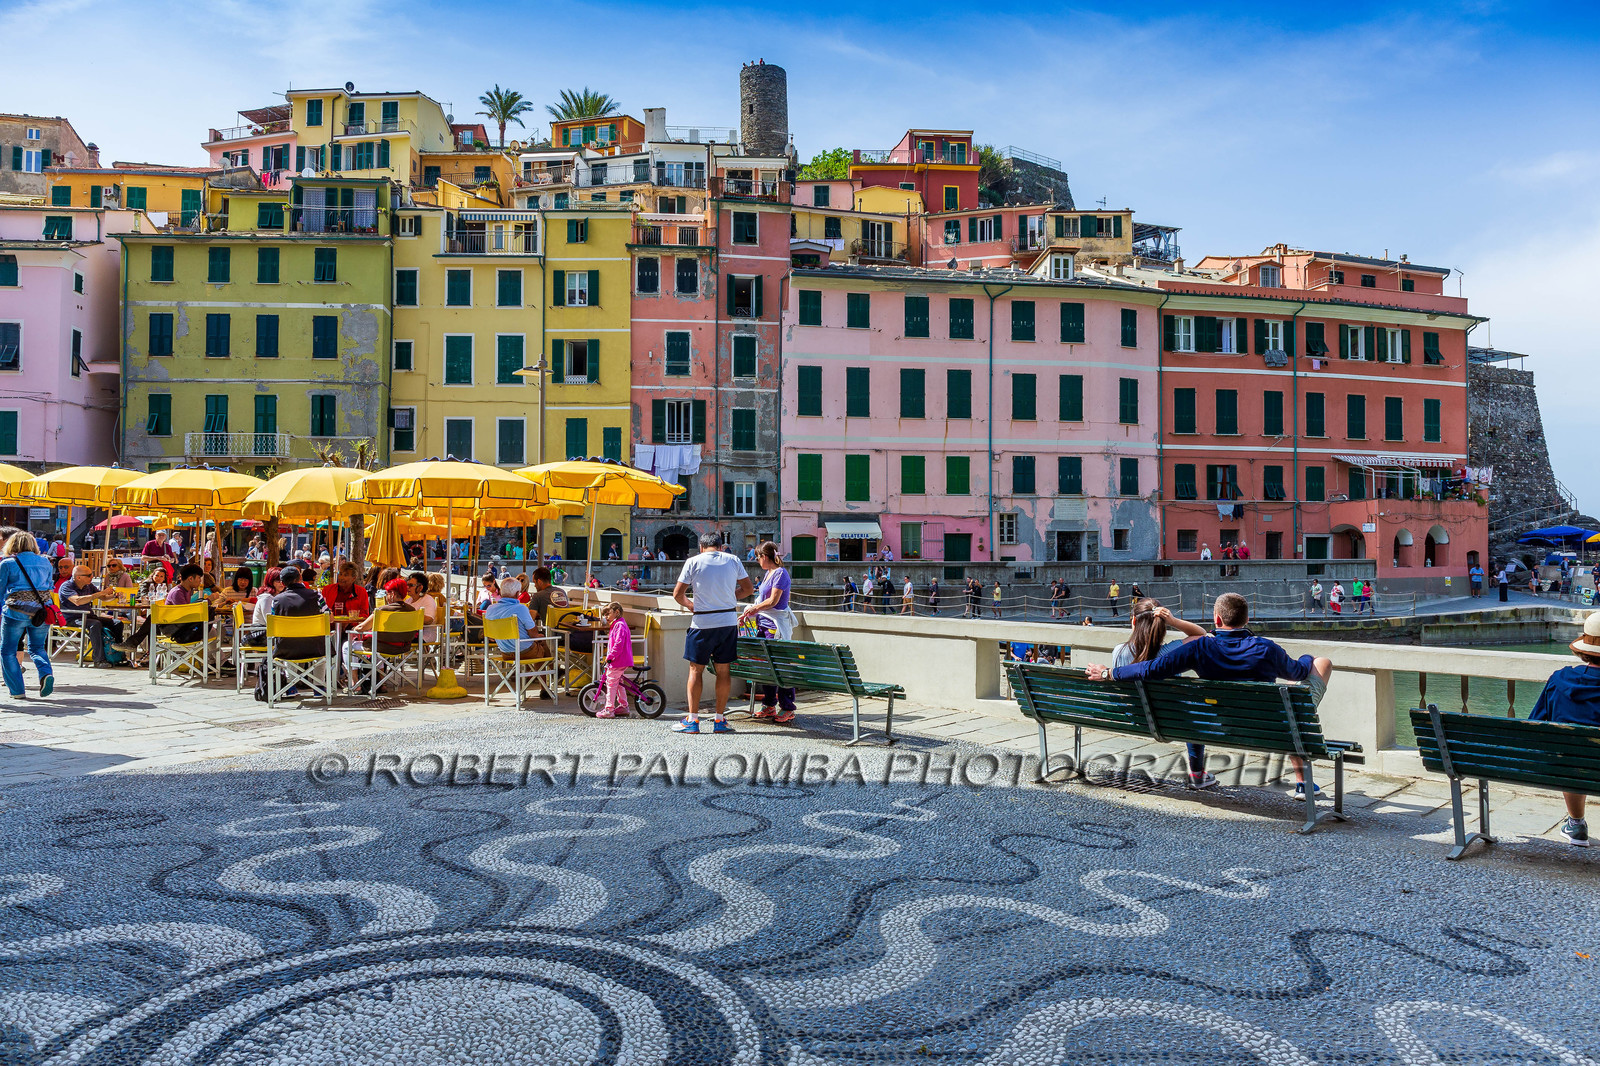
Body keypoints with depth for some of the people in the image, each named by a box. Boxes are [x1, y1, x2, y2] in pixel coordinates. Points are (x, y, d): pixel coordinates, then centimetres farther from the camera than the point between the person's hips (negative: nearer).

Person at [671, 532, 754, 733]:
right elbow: (749, 589, 11)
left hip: (702, 623, -2)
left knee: (696, 669, 5)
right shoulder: (733, 560, 6)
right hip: (729, 621, 2)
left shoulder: (693, 562, -1)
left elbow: (678, 594, -2)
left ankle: (692, 720, 4)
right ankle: (720, 720, 12)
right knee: (723, 670, 8)